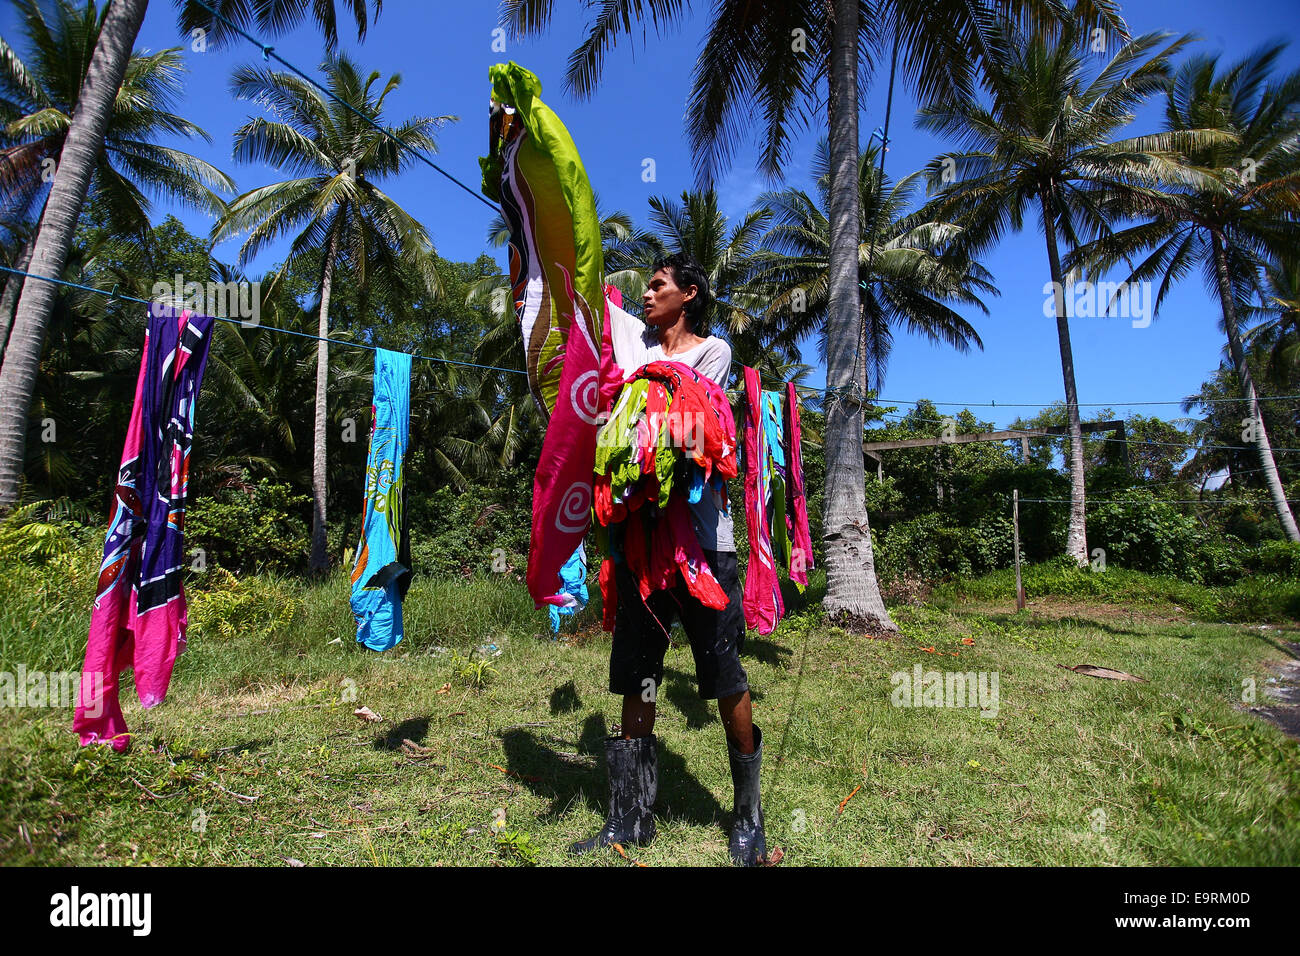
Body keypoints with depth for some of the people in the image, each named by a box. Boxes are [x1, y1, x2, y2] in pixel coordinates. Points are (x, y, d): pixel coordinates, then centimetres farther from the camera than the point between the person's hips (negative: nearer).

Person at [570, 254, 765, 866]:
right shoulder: (636, 339, 19)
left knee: (725, 677, 1)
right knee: (635, 677, 8)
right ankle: (631, 820, 21)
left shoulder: (713, 350, 7)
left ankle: (748, 817, 20)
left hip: (699, 533, -4)